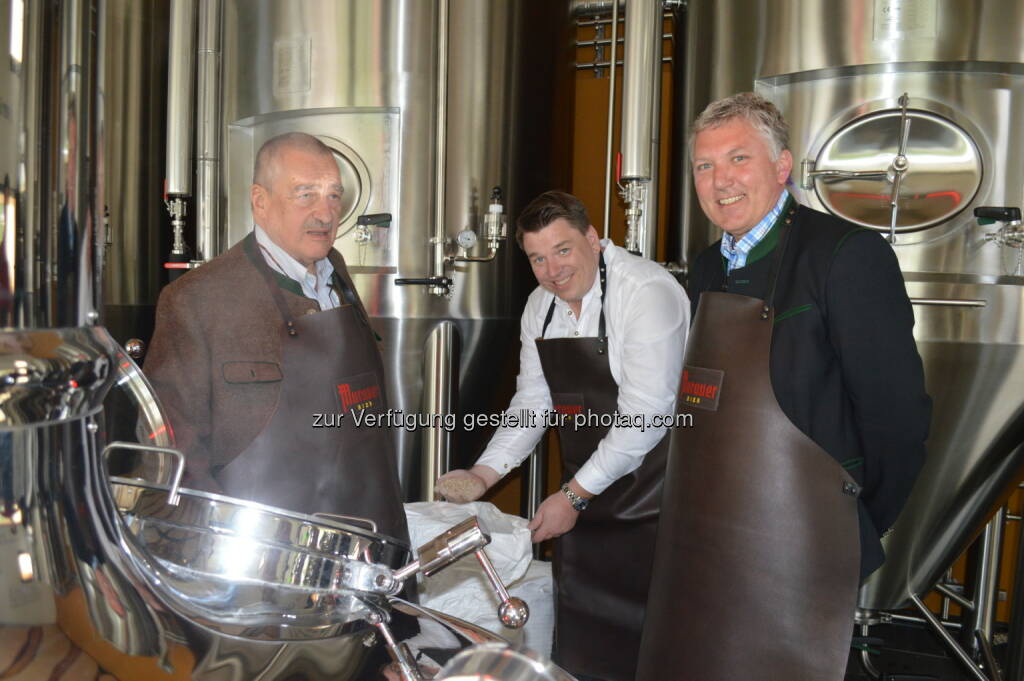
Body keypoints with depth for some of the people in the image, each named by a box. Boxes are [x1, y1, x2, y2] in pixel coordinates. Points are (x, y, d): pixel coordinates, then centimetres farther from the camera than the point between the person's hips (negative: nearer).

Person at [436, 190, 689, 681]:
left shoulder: (647, 293, -19)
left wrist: (573, 496, -16)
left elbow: (644, 417, -22)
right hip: (583, 496, 7)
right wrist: (482, 476, -1)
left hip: (652, 498, -6)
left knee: (642, 639, 1)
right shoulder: (540, 306, 5)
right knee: (576, 640, 15)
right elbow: (532, 403, 11)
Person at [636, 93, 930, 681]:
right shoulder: (709, 269, 9)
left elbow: (898, 417, -14)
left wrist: (854, 539, -4)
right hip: (697, 550, 7)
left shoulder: (848, 255, -15)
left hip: (793, 559, -7)